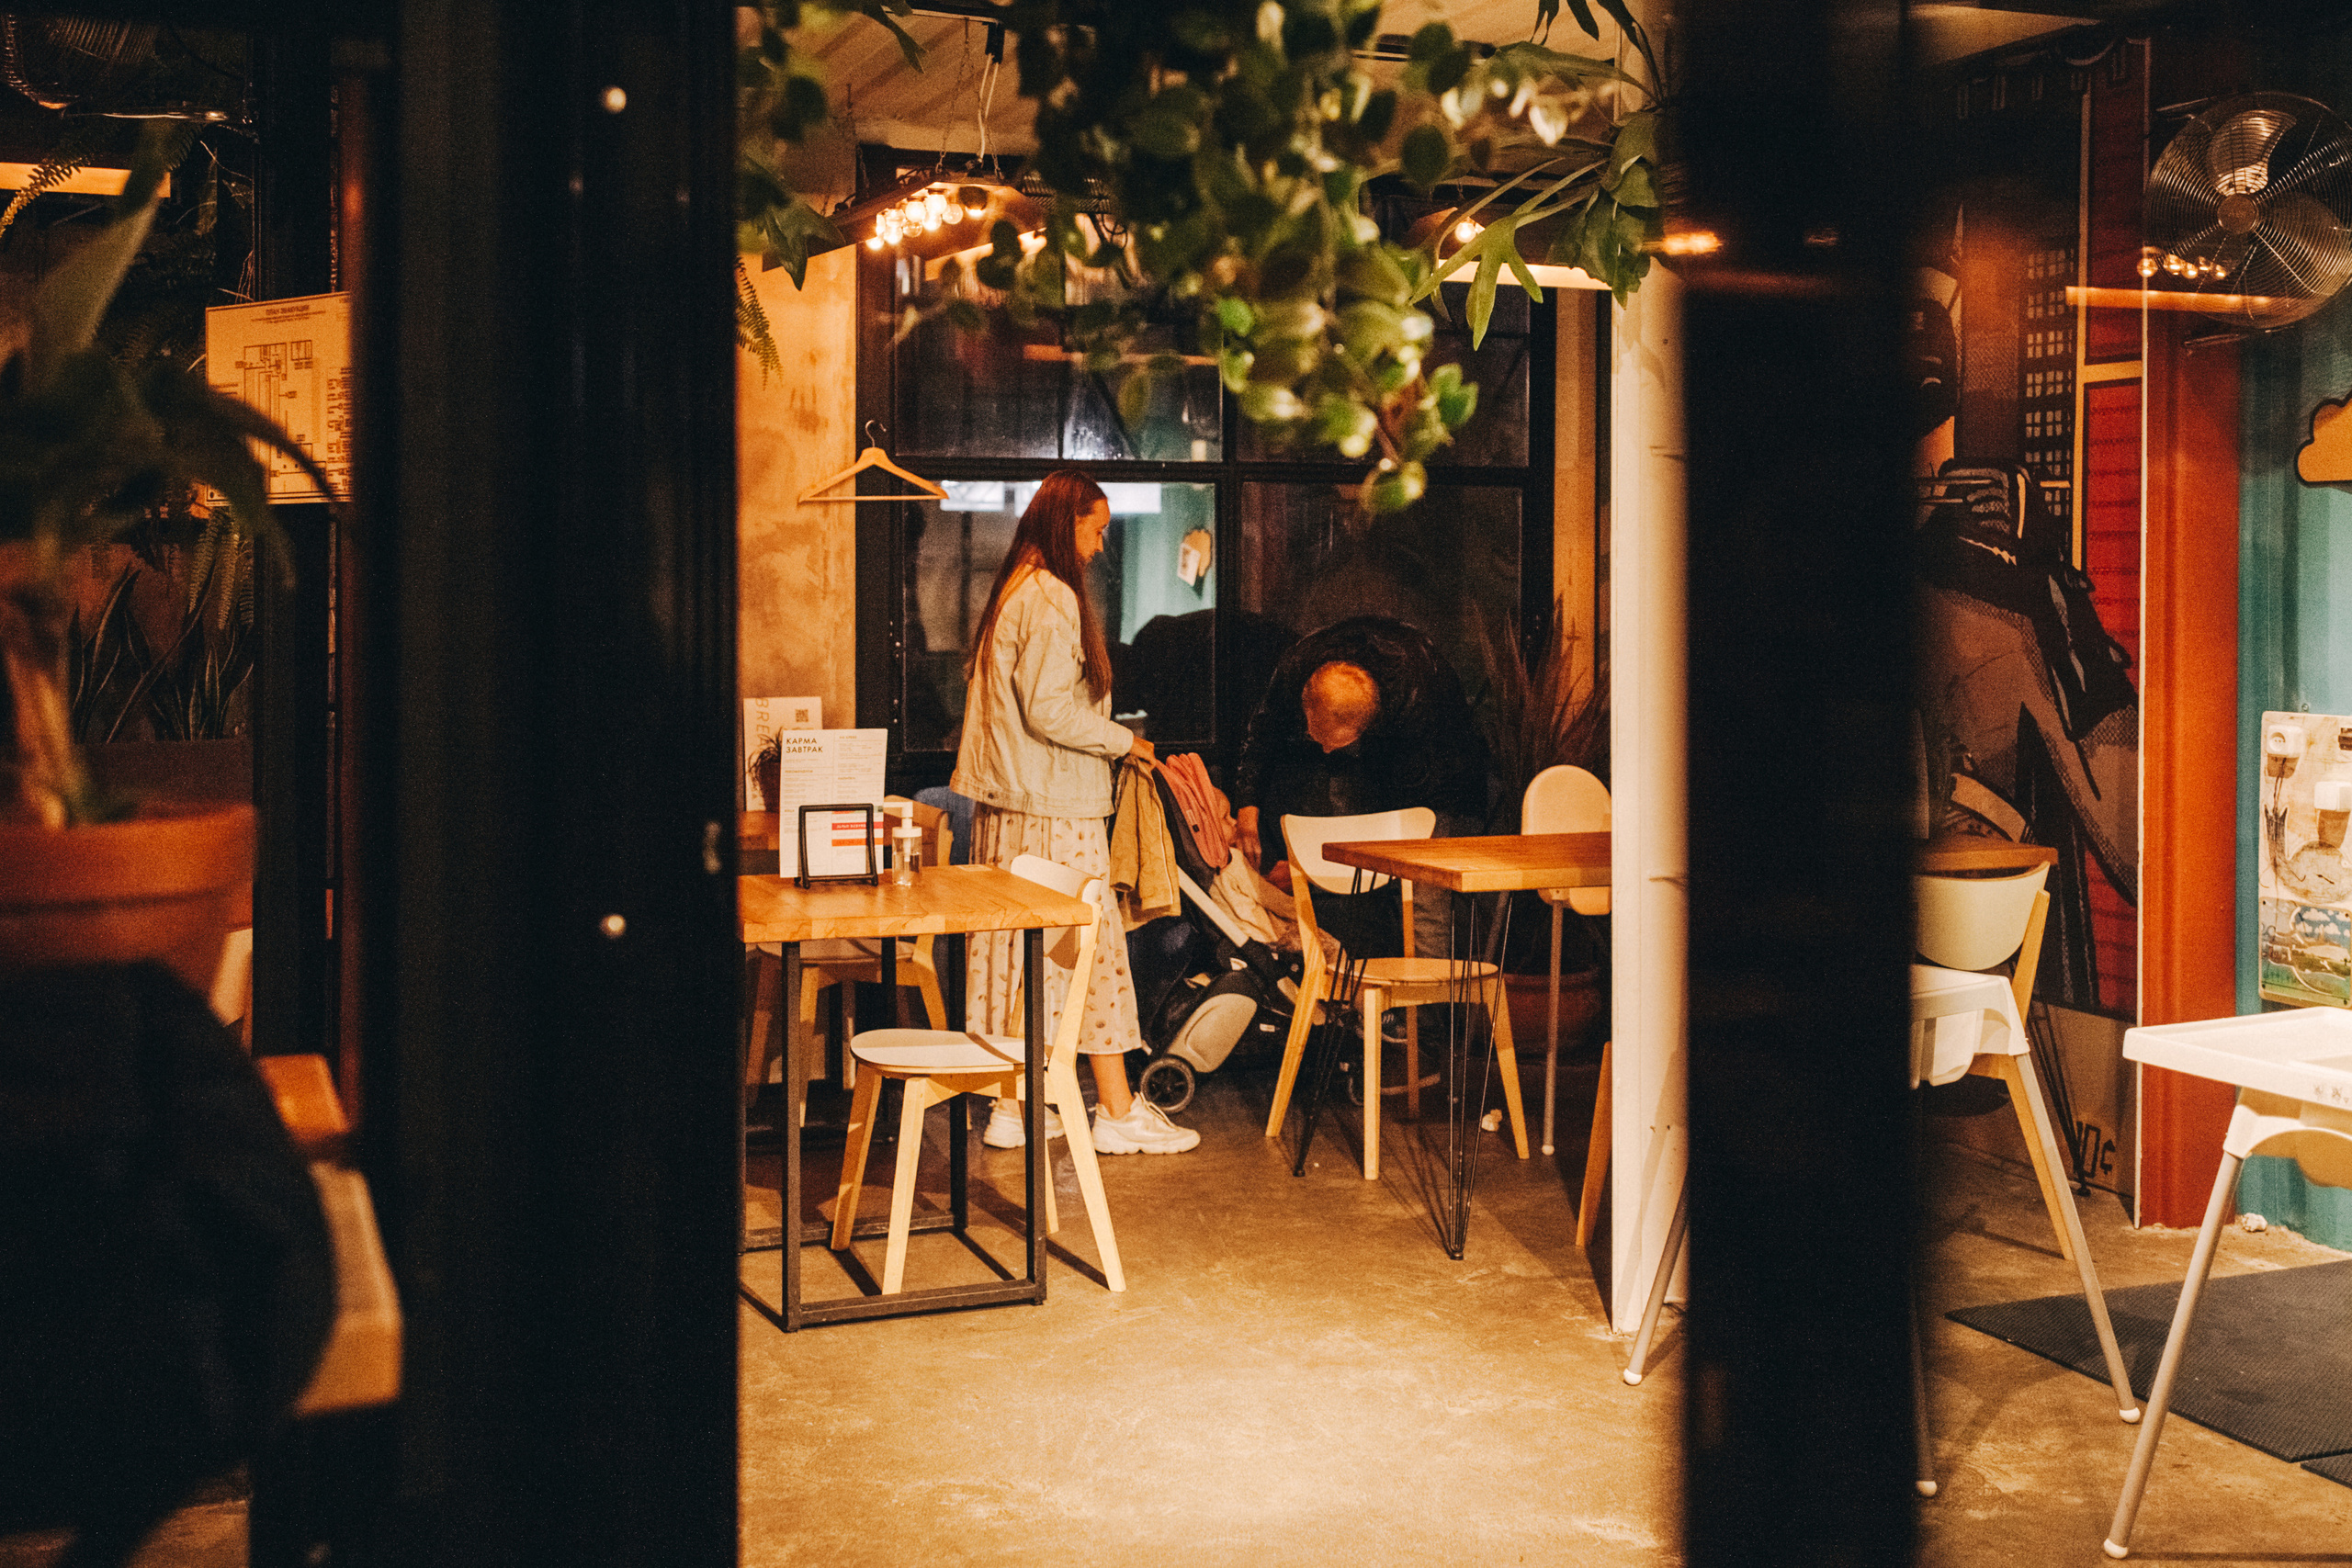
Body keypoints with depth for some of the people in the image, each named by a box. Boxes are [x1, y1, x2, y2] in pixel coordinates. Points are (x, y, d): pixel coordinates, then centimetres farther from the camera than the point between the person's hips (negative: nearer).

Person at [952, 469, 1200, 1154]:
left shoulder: (1012, 591, 15)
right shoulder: (1053, 598, -14)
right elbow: (1049, 710, -20)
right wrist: (1123, 741, -8)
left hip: (1006, 807, 9)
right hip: (1054, 812, -9)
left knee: (1019, 953, 11)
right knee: (1091, 948, -3)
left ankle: (1013, 1107, 16)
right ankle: (1118, 1112, 3)